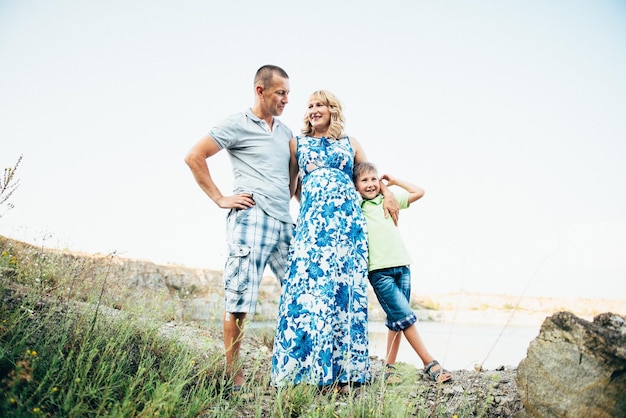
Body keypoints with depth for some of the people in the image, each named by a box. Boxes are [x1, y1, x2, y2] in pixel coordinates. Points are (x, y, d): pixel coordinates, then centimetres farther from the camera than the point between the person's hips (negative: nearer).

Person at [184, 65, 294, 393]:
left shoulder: (286, 132, 21)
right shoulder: (237, 124, 2)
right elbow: (194, 156, -2)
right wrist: (220, 198, -5)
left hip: (285, 222, 7)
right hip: (251, 218, -7)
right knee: (239, 298, -4)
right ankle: (233, 374, 7)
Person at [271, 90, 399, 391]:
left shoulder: (350, 143, 18)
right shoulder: (297, 144, 17)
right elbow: (291, 185, 20)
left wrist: (388, 196, 11)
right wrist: (310, 208, 8)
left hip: (348, 221, 1)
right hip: (312, 221, 0)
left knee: (346, 287, -4)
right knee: (309, 285, -11)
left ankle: (345, 371, 2)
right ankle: (305, 370, -5)